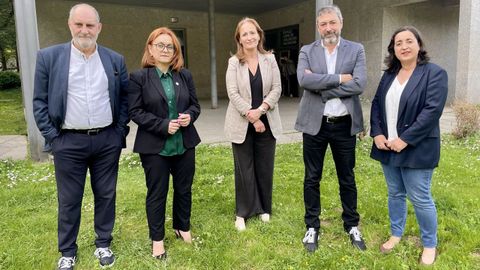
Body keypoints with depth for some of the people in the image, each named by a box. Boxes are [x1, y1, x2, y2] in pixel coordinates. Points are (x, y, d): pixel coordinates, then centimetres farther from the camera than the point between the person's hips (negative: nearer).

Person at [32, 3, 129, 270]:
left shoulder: (115, 60, 4)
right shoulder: (48, 57, -2)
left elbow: (125, 98, 9)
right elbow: (40, 101, 0)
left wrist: (119, 130, 1)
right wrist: (52, 137, -5)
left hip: (107, 141, 2)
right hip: (68, 142, -1)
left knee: (106, 195, 12)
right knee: (69, 200, 10)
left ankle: (103, 244, 31)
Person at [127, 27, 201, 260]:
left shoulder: (185, 75, 7)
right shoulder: (139, 77, -5)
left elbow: (195, 104, 11)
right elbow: (134, 111, -10)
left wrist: (190, 116, -12)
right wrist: (163, 125, -19)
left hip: (184, 144, 4)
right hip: (154, 146, -4)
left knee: (184, 189, 16)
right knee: (157, 193, 8)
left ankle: (182, 228, 37)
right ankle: (157, 239, 24)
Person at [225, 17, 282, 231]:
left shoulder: (270, 59, 3)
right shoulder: (234, 62, -3)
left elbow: (276, 88, -2)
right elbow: (233, 93, -10)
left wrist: (260, 110, -16)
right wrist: (251, 117, -16)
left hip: (267, 122, 2)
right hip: (242, 124, -2)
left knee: (265, 167, 10)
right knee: (244, 169, 6)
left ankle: (264, 208, 28)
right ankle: (243, 212, 20)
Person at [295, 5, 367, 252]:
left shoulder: (356, 50, 2)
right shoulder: (307, 51, 3)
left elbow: (359, 84, -13)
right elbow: (304, 79, -16)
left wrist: (321, 87, -15)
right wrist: (339, 78, -17)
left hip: (344, 125, 0)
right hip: (315, 124, 0)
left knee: (347, 178, 12)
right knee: (312, 178, 9)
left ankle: (352, 226, 31)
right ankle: (312, 227, 25)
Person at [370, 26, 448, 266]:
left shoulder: (435, 74, -8)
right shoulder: (389, 75, 11)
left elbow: (432, 110, -17)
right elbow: (376, 104, 10)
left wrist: (405, 139, -20)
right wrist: (377, 133, -5)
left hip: (416, 149, -5)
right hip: (388, 147, 5)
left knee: (420, 198, 2)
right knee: (395, 194, 16)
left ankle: (429, 245, 22)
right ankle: (396, 234, 33)